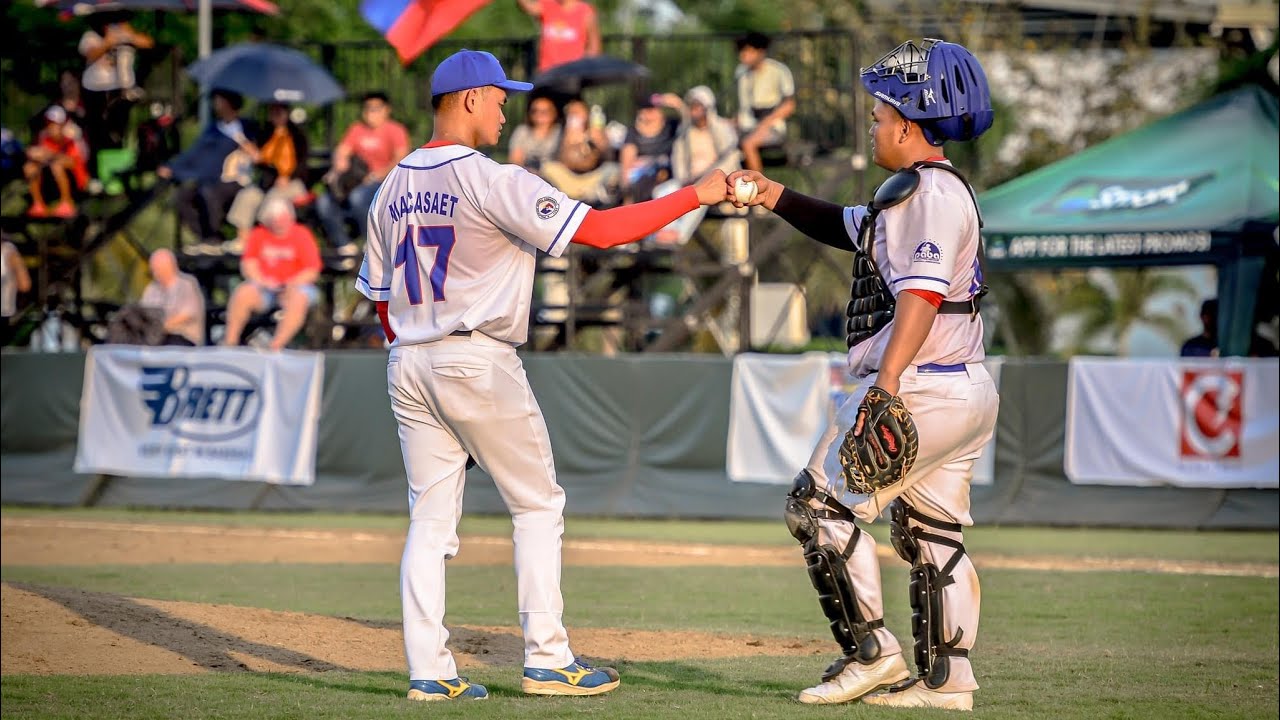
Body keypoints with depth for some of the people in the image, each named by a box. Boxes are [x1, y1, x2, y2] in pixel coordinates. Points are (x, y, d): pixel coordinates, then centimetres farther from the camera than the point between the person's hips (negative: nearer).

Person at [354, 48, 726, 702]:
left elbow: (380, 300, 14)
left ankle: (428, 671, 2)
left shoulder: (392, 189, 10)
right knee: (537, 506, 5)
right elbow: (599, 230, -17)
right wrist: (696, 195, -11)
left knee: (430, 518, 8)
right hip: (478, 361, -6)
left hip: (407, 366, 6)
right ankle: (547, 661, 3)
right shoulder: (491, 182, -12)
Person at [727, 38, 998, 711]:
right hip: (970, 394, 11)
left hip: (922, 388, -11)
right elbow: (849, 229, 30)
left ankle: (871, 652, -7)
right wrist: (775, 197, 20)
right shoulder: (932, 189, 19)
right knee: (930, 530, 13)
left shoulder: (929, 191, -14)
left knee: (819, 505, -5)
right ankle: (945, 680, 13)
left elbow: (922, 292, -26)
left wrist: (888, 383, -34)